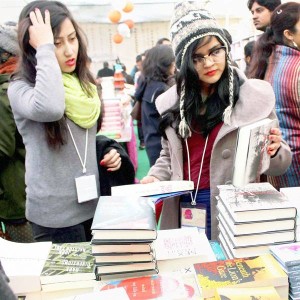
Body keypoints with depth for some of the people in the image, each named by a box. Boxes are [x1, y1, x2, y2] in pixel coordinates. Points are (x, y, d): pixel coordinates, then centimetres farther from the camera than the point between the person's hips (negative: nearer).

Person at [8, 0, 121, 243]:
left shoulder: (84, 84, 7)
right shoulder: (21, 87, -13)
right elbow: (49, 108, -37)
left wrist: (106, 153, 0)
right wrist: (45, 49, -26)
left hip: (93, 204, 7)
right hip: (55, 214, -6)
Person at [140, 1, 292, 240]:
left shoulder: (254, 95, -8)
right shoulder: (172, 101, 2)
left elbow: (277, 163, -2)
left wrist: (274, 152, -23)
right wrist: (155, 178, -5)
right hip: (181, 207, 4)